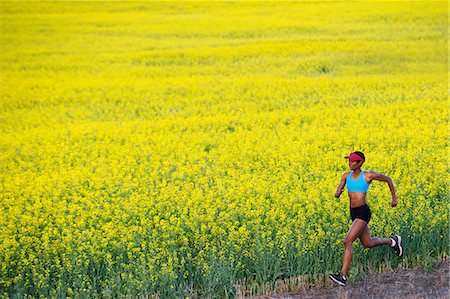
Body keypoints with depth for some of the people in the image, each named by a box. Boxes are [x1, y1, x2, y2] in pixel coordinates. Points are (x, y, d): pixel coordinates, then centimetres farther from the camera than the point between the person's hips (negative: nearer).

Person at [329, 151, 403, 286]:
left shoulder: (368, 175, -9)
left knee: (347, 242, -20)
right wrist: (337, 193, -18)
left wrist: (394, 198, 12)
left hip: (363, 213, -7)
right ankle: (393, 241, 48)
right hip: (353, 213, 7)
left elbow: (388, 179, 6)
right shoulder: (346, 176, 5)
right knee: (368, 244, 22)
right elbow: (337, 193, 8)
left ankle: (343, 276, -19)